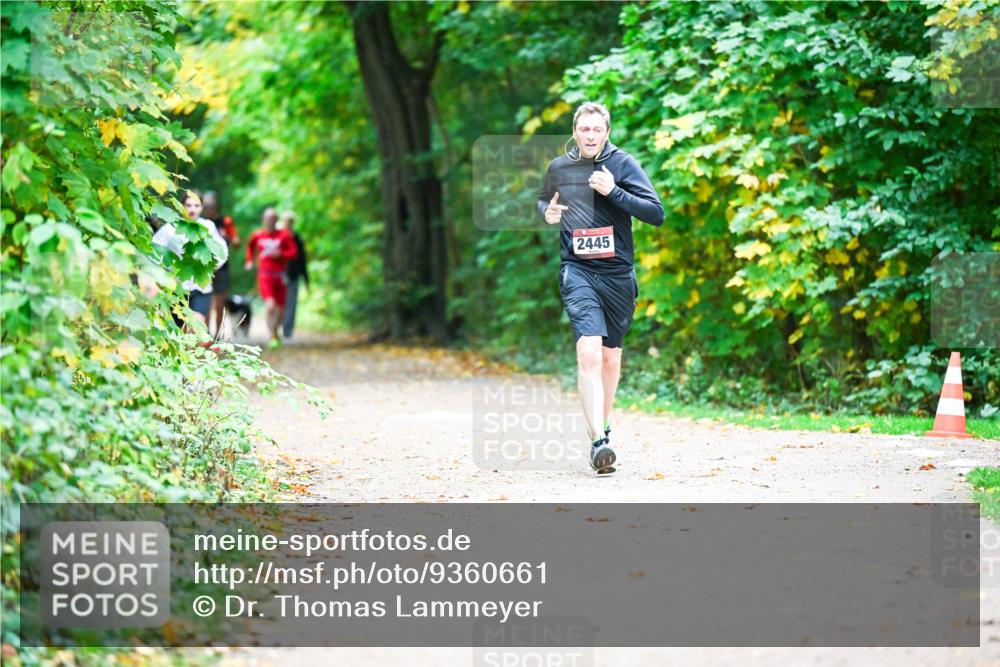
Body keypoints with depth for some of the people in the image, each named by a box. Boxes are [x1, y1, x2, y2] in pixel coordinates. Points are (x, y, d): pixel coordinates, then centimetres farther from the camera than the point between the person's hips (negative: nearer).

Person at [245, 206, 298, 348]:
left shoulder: (284, 235, -1)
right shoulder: (257, 235, 4)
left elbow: (294, 252, -3)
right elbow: (250, 246, 25)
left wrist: (280, 254, -18)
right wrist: (249, 260, 13)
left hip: (280, 276, 1)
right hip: (264, 276, -1)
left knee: (280, 310, 9)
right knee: (270, 306, -20)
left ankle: (275, 331, 37)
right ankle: (272, 337, -12)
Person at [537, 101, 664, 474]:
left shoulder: (622, 164, -2)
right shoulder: (559, 168, 6)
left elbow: (656, 214, -8)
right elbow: (543, 201, 27)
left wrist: (613, 191, -18)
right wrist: (547, 213, 3)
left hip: (618, 274, 1)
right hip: (577, 272, -1)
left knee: (611, 357, 13)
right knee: (588, 352, -19)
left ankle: (602, 427, 35)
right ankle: (598, 442, -26)